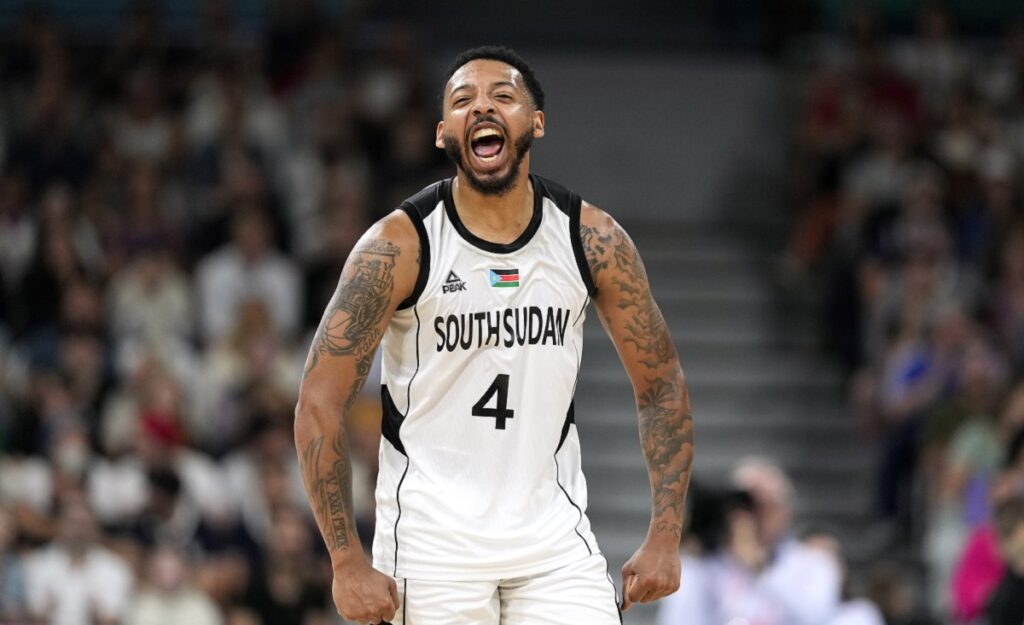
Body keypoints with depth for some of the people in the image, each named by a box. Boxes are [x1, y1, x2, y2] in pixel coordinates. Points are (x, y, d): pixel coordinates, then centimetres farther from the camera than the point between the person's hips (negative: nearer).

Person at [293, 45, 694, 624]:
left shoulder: (593, 239, -4)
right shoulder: (399, 246, -12)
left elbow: (662, 386, 6)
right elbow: (319, 406, -11)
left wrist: (665, 537, -1)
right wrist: (348, 563, -15)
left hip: (555, 539, 3)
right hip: (432, 542, -3)